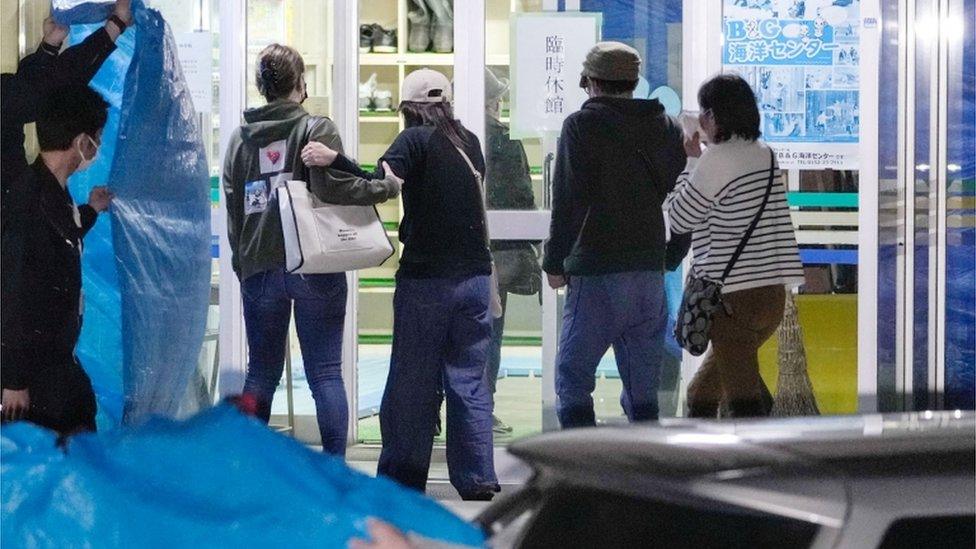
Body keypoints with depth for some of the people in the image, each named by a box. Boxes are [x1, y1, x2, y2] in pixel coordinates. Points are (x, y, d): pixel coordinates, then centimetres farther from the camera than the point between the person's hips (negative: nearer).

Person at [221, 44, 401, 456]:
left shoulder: (240, 137, 9)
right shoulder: (316, 129, -5)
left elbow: (232, 208, 11)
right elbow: (333, 186, -19)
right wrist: (387, 186, -5)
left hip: (259, 269, 4)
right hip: (314, 267, -4)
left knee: (261, 374, 11)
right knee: (325, 374, 0)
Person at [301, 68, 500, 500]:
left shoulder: (416, 140, -6)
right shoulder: (469, 142, 12)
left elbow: (380, 184, -22)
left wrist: (334, 159, -29)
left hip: (426, 278, -5)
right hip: (475, 274, 5)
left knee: (412, 380, 3)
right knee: (469, 380, 7)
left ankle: (403, 476, 6)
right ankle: (477, 477, 3)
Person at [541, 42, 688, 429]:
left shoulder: (583, 125, -5)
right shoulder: (667, 128, 12)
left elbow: (568, 202, -10)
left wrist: (554, 263, -1)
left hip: (596, 273, -5)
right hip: (651, 275, 6)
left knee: (572, 379, 0)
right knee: (642, 390, 10)